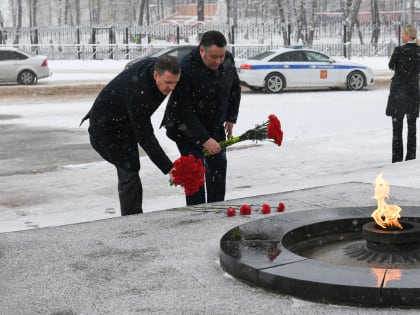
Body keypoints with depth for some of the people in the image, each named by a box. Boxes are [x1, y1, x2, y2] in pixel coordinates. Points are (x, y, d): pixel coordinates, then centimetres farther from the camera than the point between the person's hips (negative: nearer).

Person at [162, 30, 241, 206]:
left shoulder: (228, 60, -10)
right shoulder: (186, 68, -31)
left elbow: (235, 88, 11)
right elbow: (184, 110, -29)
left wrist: (231, 118, 6)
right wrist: (204, 139, -30)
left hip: (215, 125, 6)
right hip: (187, 128, -6)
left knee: (218, 166, 8)